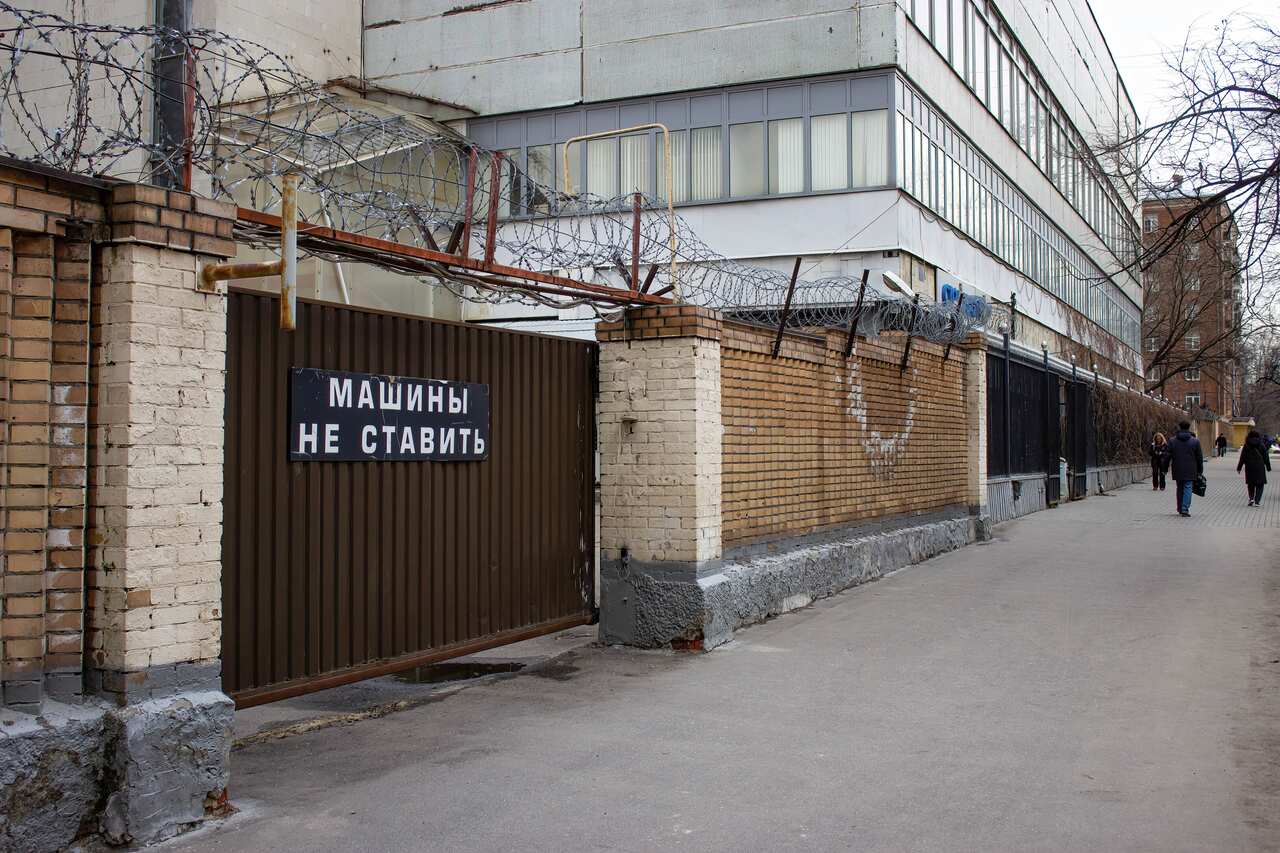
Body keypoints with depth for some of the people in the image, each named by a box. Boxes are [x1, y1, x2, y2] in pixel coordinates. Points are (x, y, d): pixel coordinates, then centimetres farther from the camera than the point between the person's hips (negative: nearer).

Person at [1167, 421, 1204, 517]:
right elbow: (1199, 457, 3)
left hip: (1177, 470, 2)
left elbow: (1168, 456, 1)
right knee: (1188, 488, -1)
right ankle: (1185, 509, -12)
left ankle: (1180, 509, 21)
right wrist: (1200, 470, 11)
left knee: (1179, 489, 13)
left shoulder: (1172, 441, 1)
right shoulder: (1195, 441, -1)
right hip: (1190, 471, -2)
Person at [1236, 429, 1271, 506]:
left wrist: (1239, 468, 6)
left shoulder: (1246, 445, -1)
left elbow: (1242, 458, 0)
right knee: (1260, 485, 5)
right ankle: (1257, 501, -4)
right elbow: (1266, 457, 2)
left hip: (1249, 467, 1)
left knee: (1250, 484, 15)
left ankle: (1251, 498, 2)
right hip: (1260, 467, -1)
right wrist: (1268, 467, 11)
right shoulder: (1261, 445, -2)